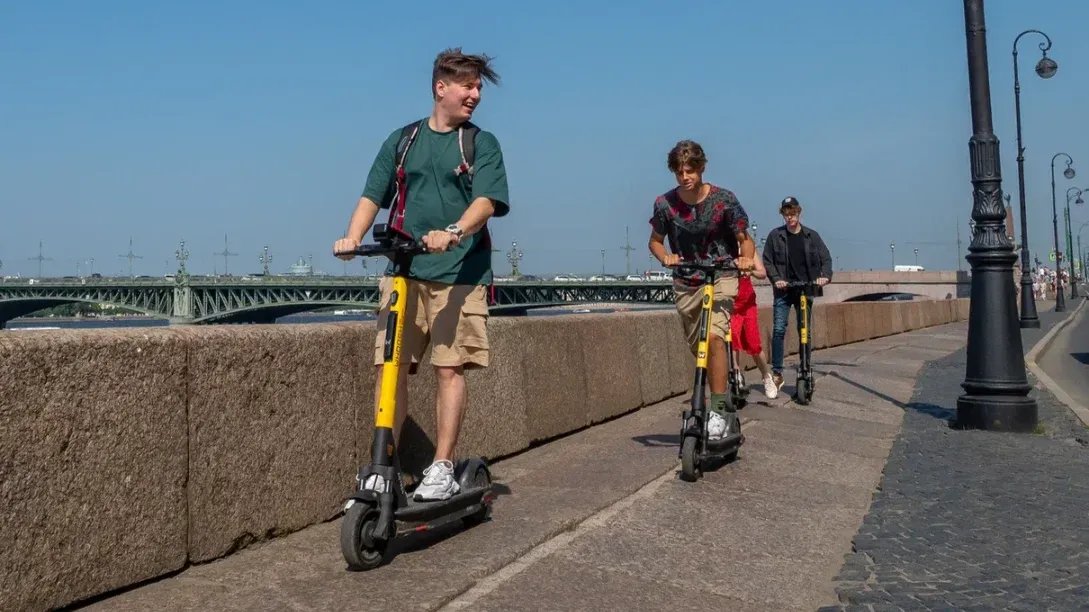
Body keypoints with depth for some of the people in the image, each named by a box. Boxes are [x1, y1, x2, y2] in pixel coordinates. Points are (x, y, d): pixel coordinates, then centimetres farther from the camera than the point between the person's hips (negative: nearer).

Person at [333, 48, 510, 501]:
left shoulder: (482, 144, 8)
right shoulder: (403, 140, 16)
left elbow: (486, 200, -7)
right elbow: (373, 195, 11)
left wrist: (453, 232, -26)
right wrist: (353, 236, -8)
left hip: (459, 273, -2)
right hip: (402, 271, 2)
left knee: (449, 367, -5)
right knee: (389, 367, -3)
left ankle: (442, 469, 3)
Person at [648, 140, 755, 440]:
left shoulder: (723, 199, -11)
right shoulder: (665, 203, -6)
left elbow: (745, 239, -2)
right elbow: (655, 241, 8)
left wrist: (746, 258, -24)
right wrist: (666, 257, -14)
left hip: (721, 276, -4)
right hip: (686, 282, 4)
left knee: (714, 336, -25)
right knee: (698, 347, 10)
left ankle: (719, 409, -19)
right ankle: (724, 402, 29)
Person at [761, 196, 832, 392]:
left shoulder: (811, 236, 6)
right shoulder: (775, 235, 3)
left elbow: (826, 258, 5)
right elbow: (767, 261, 2)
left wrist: (825, 275, -14)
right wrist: (776, 279, -12)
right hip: (783, 290, -1)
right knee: (778, 330, -9)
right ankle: (777, 372, -2)